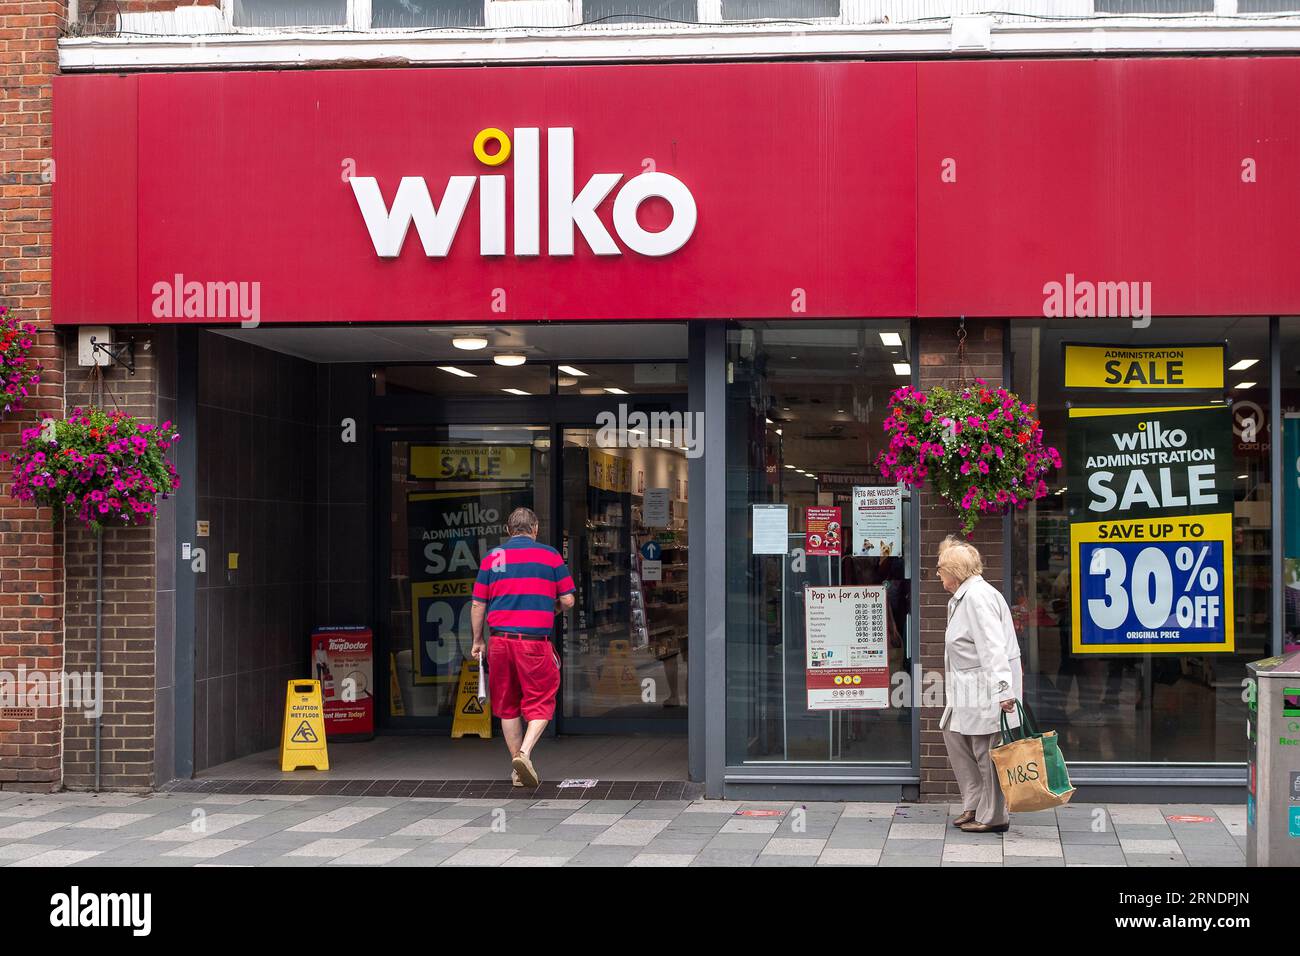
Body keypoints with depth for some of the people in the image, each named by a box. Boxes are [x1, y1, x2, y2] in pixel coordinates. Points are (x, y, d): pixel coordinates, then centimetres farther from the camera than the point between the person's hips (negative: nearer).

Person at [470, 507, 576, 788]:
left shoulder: (492, 557, 7)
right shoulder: (550, 555, 2)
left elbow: (478, 604, 6)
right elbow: (567, 600, 2)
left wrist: (477, 641, 15)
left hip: (500, 640, 3)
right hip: (536, 642, -3)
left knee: (507, 706, 14)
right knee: (540, 704, 4)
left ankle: (517, 769, 17)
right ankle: (524, 753, -18)